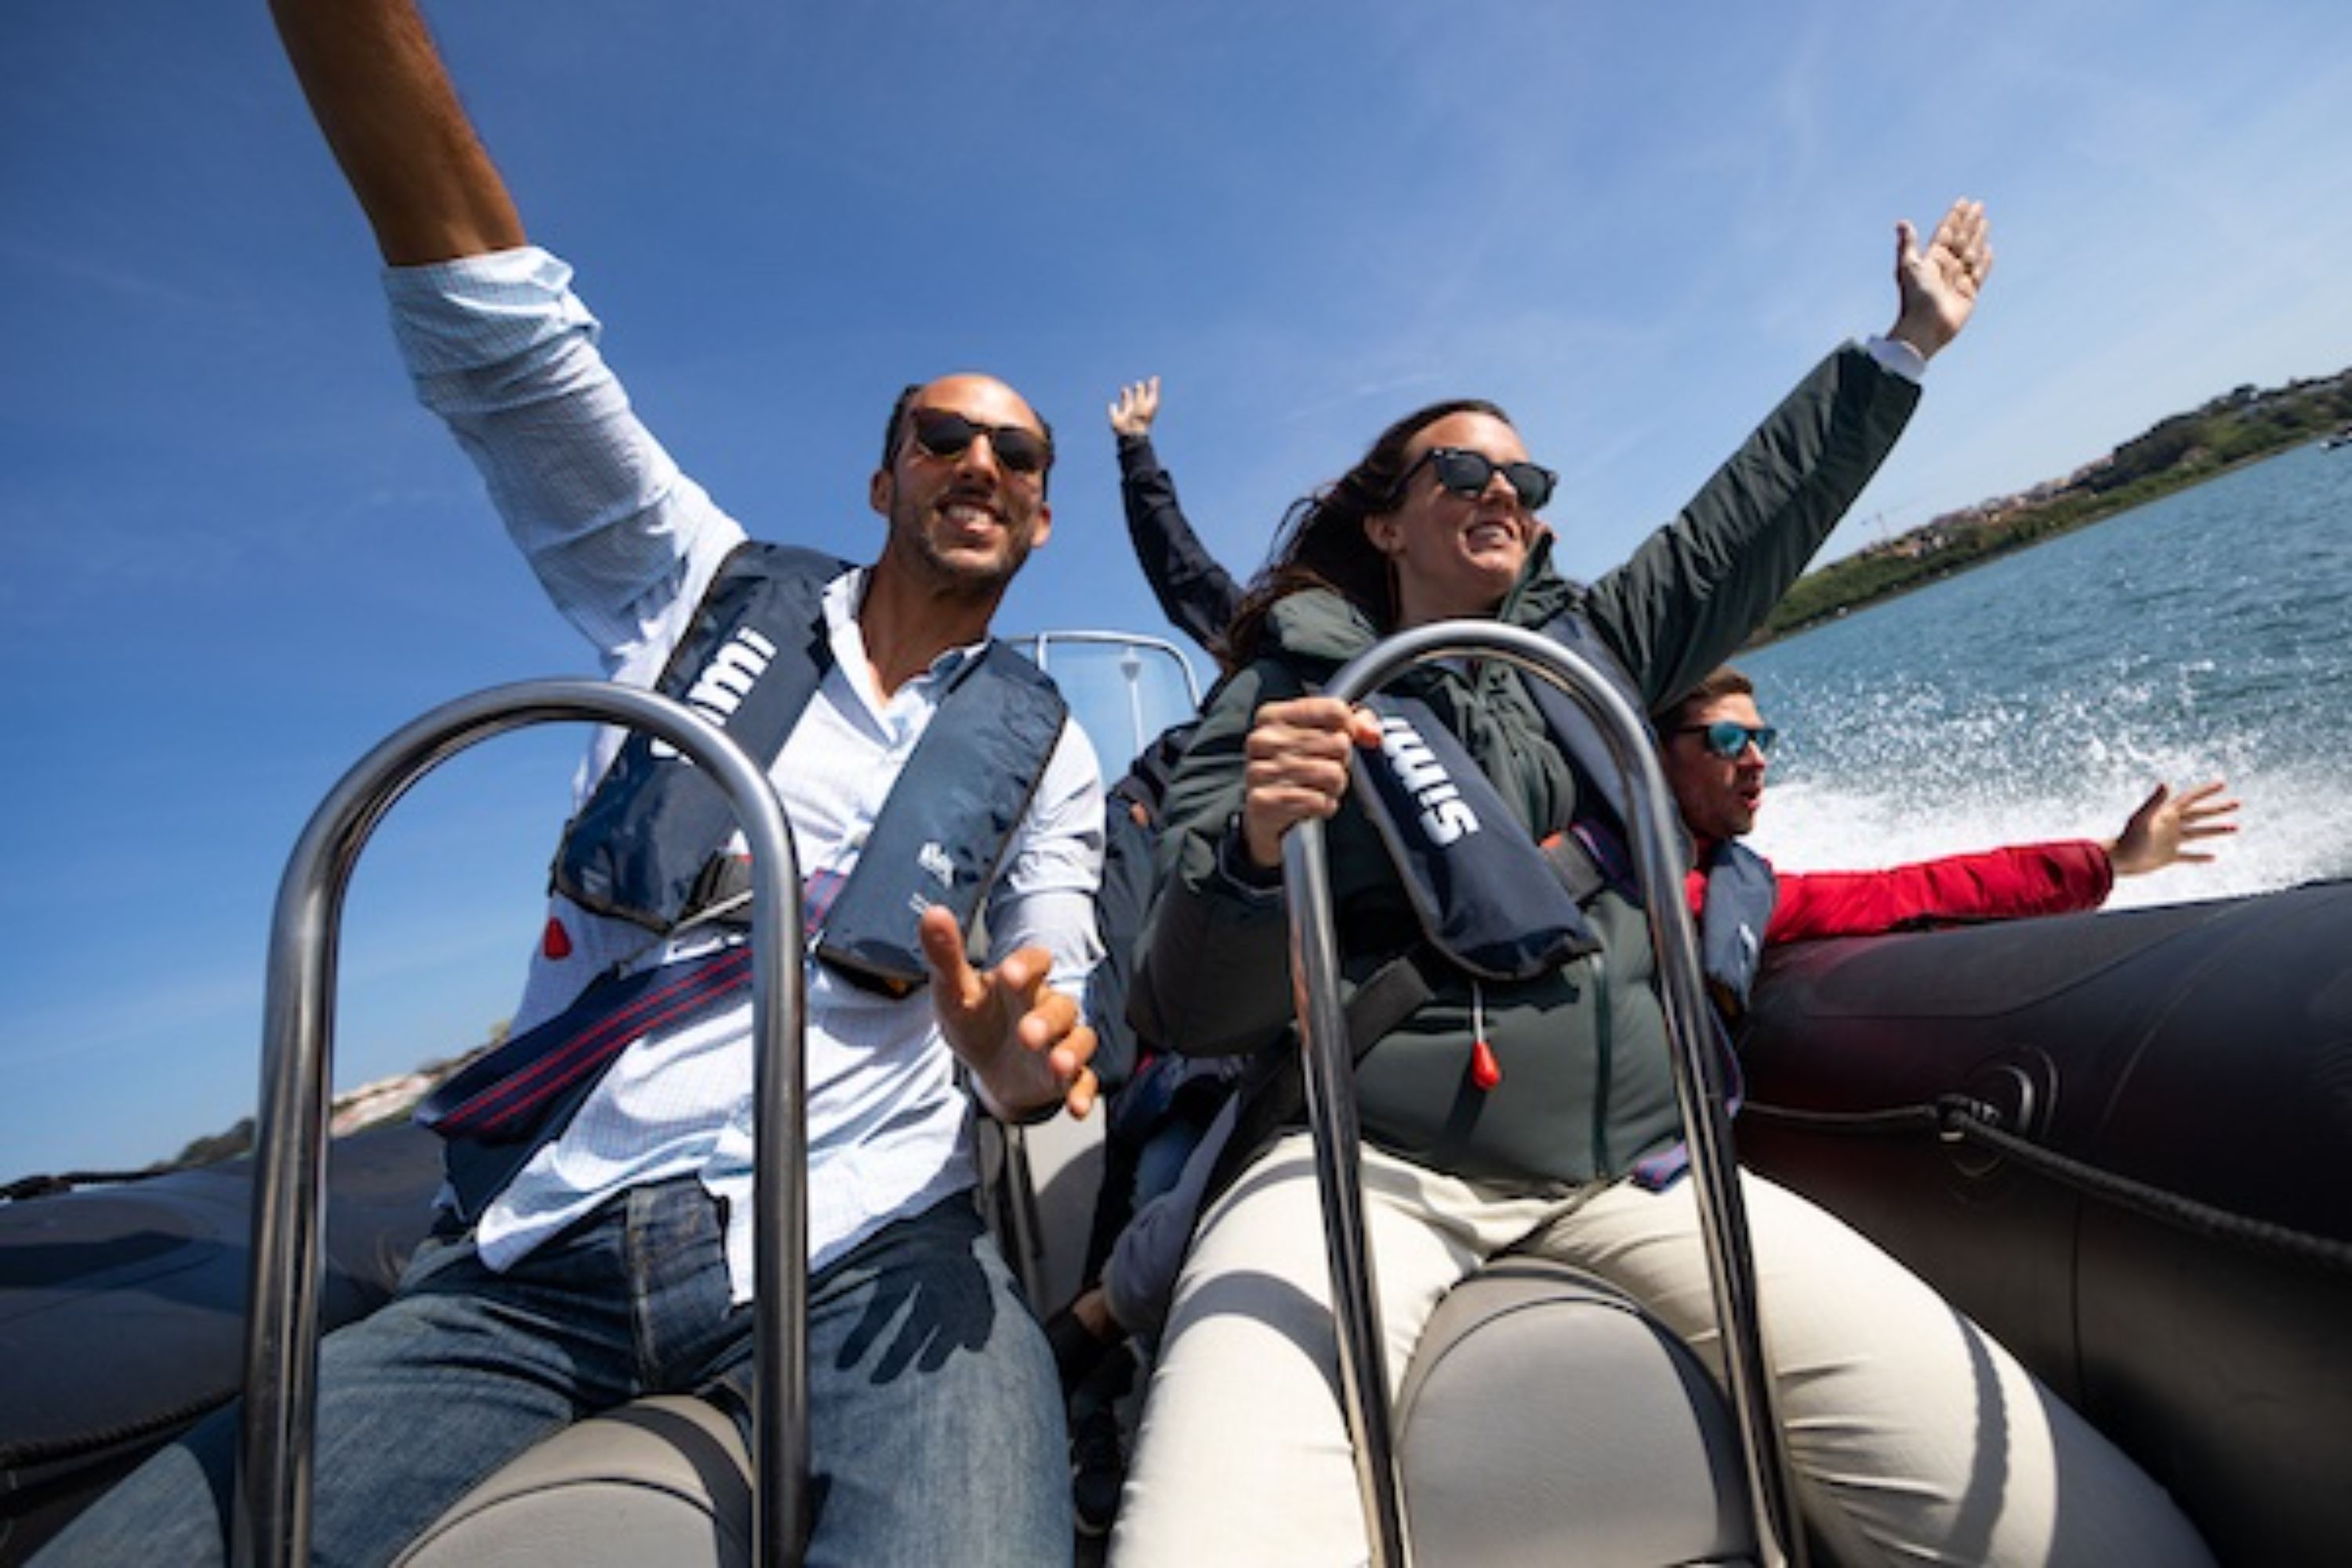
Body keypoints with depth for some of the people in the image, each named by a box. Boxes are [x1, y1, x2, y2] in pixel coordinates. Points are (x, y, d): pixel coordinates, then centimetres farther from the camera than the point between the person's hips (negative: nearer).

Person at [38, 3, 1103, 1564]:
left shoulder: (1044, 753, 7)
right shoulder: (707, 590, 6)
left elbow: (1042, 1041, 3)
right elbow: (497, 324, -3)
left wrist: (1020, 1059, -20)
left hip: (859, 1255, 0)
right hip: (530, 1261, 2)